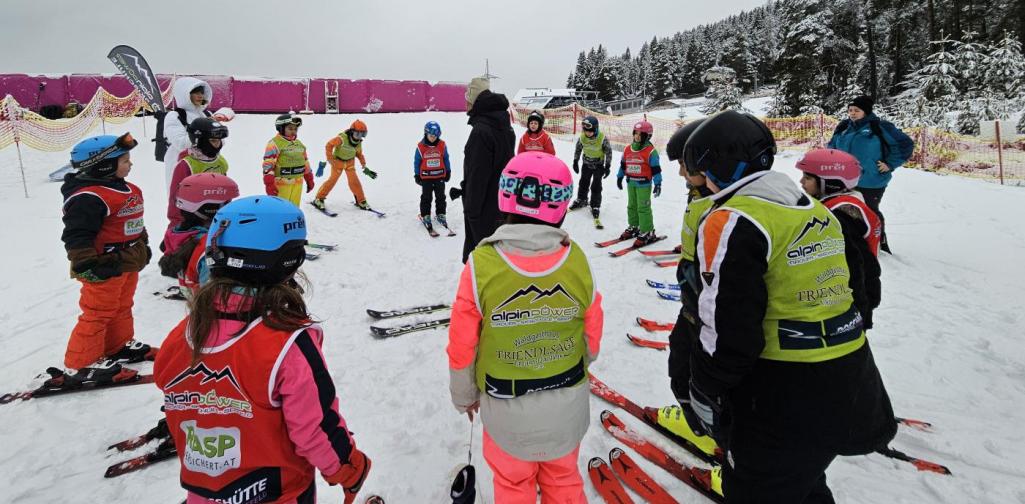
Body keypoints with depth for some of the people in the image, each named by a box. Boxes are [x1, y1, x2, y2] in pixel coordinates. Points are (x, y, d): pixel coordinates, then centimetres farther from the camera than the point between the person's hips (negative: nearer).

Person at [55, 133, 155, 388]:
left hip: (128, 263, 10)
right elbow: (77, 236, -25)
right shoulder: (88, 197, -22)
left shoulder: (128, 190, 10)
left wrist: (143, 247, 25)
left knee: (122, 307, 22)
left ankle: (119, 345, 39)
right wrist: (88, 265, -26)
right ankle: (81, 366, 11)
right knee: (98, 313, -1)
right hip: (105, 268, -10)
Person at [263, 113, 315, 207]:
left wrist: (309, 179, 23)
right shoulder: (274, 144, -9)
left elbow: (305, 162, 22)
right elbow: (268, 165, -14)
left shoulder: (299, 144, 14)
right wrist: (269, 184, -20)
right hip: (282, 184, -7)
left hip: (298, 183, 7)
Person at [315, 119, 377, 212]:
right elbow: (329, 145, -23)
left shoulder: (358, 142, -8)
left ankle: (361, 201, 8)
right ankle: (319, 199, 5)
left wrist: (364, 167, 0)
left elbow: (359, 154, 6)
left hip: (350, 162, 4)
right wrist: (330, 159, -22)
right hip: (338, 161, -4)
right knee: (333, 180, -7)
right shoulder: (342, 138, -29)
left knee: (354, 181, -5)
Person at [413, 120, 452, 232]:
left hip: (440, 176, 2)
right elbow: (416, 161, -1)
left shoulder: (442, 145, -4)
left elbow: (446, 159, 7)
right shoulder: (420, 147, -10)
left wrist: (448, 172, 10)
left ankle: (440, 214, 23)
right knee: (426, 197, 7)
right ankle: (425, 215, 17)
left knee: (440, 197, 11)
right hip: (426, 177, -2)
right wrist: (417, 175, 1)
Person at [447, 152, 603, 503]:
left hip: (506, 408, -2)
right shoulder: (576, 261, -16)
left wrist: (464, 395, 6)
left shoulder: (482, 264, -22)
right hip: (567, 404, 2)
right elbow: (592, 336, -3)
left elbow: (462, 344, -12)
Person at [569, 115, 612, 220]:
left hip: (598, 165, -3)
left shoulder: (602, 138, -26)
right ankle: (581, 200, 36)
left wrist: (608, 166, -13)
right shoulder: (582, 137, -17)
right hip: (586, 163, 4)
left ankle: (595, 206, 9)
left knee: (596, 186, -2)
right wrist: (575, 162, 4)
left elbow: (608, 152, -14)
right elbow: (578, 149, 1)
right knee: (583, 182, 16)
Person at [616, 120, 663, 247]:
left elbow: (656, 169, -12)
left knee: (643, 208, -6)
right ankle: (633, 227, 32)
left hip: (644, 184, -7)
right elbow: (623, 165, 18)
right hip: (630, 183, 7)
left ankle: (647, 232, 1)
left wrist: (658, 183, -15)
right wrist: (619, 177, 21)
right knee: (632, 206, 17)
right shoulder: (627, 149, 6)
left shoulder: (651, 151, -12)